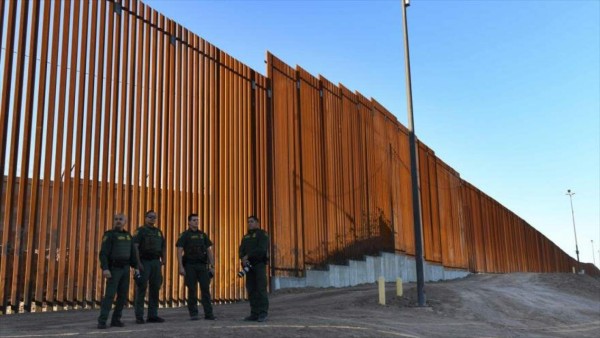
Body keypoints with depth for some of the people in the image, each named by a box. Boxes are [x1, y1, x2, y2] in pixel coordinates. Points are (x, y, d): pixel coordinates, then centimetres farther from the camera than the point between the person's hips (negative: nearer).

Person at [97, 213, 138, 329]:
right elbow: (103, 253, -15)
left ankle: (115, 319, 12)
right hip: (113, 269, -6)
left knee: (123, 295, 3)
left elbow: (132, 253, 16)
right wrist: (105, 269, -26)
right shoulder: (109, 235, -7)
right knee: (109, 295, -13)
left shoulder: (128, 235, 13)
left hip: (125, 269, 6)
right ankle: (102, 321, -11)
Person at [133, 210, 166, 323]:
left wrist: (163, 259, 5)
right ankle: (139, 316, 1)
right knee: (141, 289, -4)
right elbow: (135, 247, -10)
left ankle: (153, 315, 11)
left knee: (155, 289, 6)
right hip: (144, 262, -5)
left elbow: (163, 247, 18)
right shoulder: (140, 231, -1)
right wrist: (138, 263, -17)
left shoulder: (159, 232, 16)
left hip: (156, 262, 6)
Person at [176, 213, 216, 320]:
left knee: (206, 289, -2)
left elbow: (209, 251, 12)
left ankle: (208, 313, 1)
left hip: (203, 265, 3)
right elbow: (179, 251, -5)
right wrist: (181, 267, -14)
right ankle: (193, 314, 9)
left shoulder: (203, 235, 12)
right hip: (190, 266, -3)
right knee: (192, 290, 1)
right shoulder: (184, 235, 2)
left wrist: (212, 266, 4)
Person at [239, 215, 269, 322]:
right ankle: (254, 313, 6)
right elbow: (241, 250, 9)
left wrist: (248, 256, -16)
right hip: (249, 265, 6)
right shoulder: (246, 237, 22)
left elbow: (261, 249, -15)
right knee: (251, 290, 3)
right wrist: (242, 258, -12)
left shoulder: (262, 234, 0)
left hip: (260, 264, -6)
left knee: (261, 289, -9)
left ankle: (263, 314, -8)